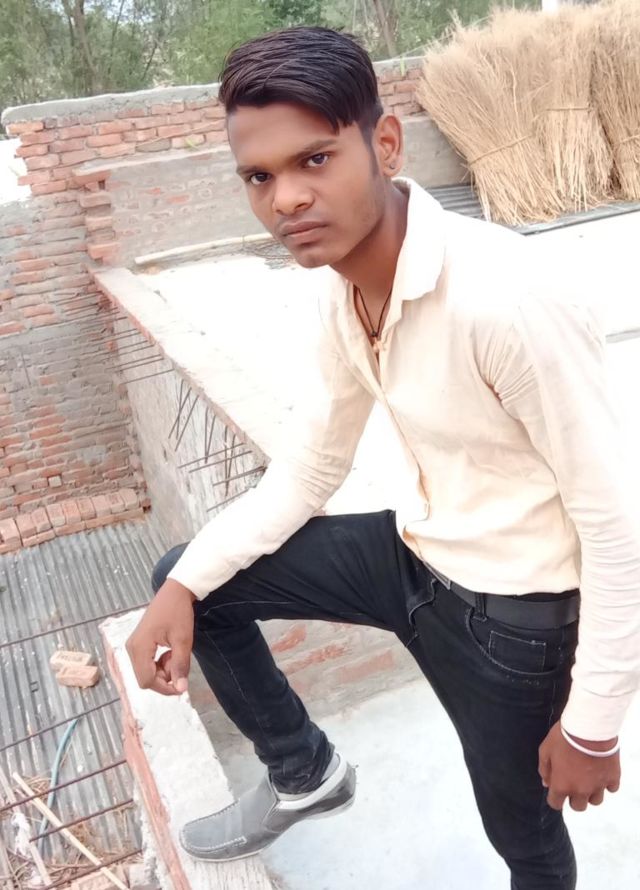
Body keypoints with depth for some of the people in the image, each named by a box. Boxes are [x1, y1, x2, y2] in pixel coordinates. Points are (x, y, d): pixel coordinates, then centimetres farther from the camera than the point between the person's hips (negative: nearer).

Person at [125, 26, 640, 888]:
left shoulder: (506, 297, -30)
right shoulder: (342, 294, -5)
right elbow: (304, 474, 5)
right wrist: (185, 585, -6)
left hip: (514, 607, -6)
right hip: (414, 555, 7)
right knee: (186, 580, 6)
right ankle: (302, 772, 26)